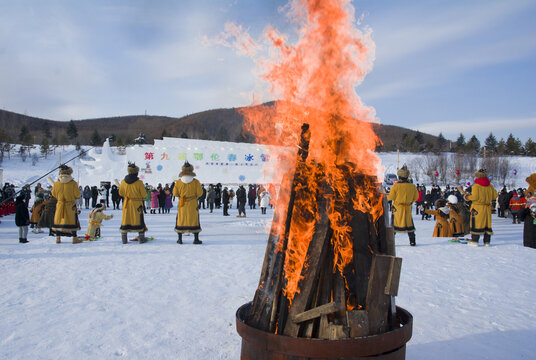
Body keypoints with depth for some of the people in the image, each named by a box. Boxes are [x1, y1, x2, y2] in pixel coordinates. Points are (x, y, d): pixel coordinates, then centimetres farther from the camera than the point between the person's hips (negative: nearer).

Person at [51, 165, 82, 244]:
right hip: (71, 206, -3)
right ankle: (75, 238, 5)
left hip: (60, 205, 3)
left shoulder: (56, 183, -4)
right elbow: (77, 195, -10)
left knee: (58, 221, 13)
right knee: (72, 221, 3)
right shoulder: (73, 183, -13)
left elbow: (53, 194, 8)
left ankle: (58, 238, 17)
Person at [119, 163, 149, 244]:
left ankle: (124, 238, 12)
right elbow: (144, 195, -10)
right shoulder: (139, 182, -14)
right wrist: (142, 198, 12)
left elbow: (120, 193, 7)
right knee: (139, 220, 5)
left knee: (125, 219, 10)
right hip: (137, 204, -3)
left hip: (126, 204, 3)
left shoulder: (123, 182, -3)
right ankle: (141, 237, 7)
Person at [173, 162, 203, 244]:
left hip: (182, 204, 1)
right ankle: (196, 239, 6)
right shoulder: (195, 182, -10)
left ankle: (180, 239, 13)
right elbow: (199, 193, -6)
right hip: (193, 204, -1)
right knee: (194, 220, 6)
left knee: (181, 220, 11)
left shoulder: (178, 182, -6)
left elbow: (175, 193, 1)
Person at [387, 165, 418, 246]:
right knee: (409, 224, 14)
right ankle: (412, 241, 16)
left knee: (394, 224, 6)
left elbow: (391, 197, -8)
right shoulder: (412, 186, -3)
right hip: (408, 208, 2)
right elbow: (416, 197, 7)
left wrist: (385, 197, 11)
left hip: (397, 208, -2)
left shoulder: (395, 186, -13)